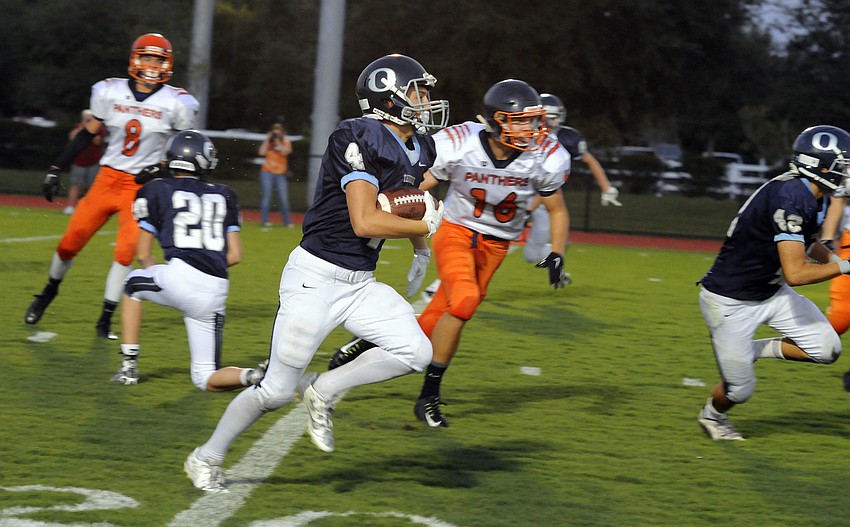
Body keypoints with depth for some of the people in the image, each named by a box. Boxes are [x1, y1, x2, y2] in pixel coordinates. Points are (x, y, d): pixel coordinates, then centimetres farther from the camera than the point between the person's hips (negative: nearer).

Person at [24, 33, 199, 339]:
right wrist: (56, 170, 7)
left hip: (142, 185, -2)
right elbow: (89, 133, 8)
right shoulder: (110, 93, -2)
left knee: (126, 251, -14)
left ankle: (106, 320, 0)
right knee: (69, 243, 4)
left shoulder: (175, 103, -6)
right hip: (108, 178, 2)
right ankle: (49, 291, 33)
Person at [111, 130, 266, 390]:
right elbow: (235, 255, 15)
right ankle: (253, 376, -19)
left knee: (134, 283, 32)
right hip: (215, 291, 3)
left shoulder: (157, 190, 11)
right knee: (206, 378, 12)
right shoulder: (223, 195, 20)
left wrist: (157, 273, 34)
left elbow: (143, 254, 14)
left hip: (180, 280, -3)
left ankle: (129, 366, 26)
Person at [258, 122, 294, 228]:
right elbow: (262, 152, -7)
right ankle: (265, 221, -1)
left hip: (281, 173, 0)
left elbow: (285, 152, -10)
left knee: (283, 198, -2)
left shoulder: (286, 142, 8)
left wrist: (277, 141, -8)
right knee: (266, 197, -4)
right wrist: (268, 139, -5)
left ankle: (287, 221, 4)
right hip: (268, 172, 0)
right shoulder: (268, 142, 8)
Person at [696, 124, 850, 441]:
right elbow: (795, 273, -35)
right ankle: (712, 415, 36)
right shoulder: (790, 198, -31)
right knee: (740, 390, 2)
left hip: (771, 292, 9)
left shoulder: (813, 195, -1)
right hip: (731, 302, -9)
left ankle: (754, 351, 15)